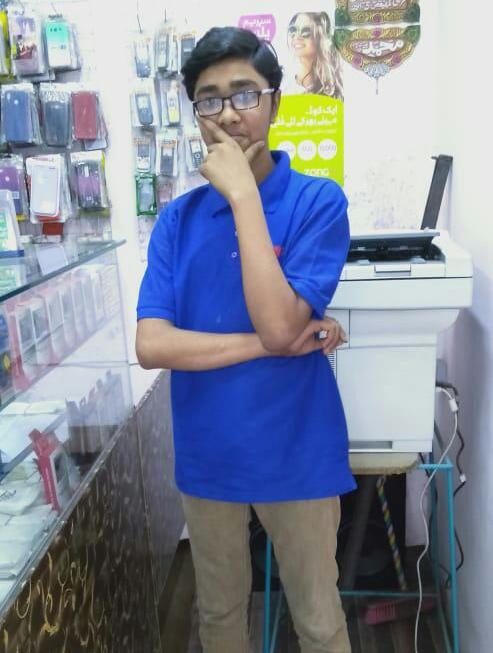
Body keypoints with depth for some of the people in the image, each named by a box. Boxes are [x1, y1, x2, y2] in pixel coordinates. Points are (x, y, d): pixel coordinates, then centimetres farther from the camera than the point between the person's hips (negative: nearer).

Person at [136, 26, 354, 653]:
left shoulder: (318, 200, -11)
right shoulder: (178, 218, -2)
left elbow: (279, 324, -24)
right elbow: (151, 345, -12)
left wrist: (244, 194, -22)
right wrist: (269, 344, -20)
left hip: (297, 453, -3)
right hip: (207, 455, 3)